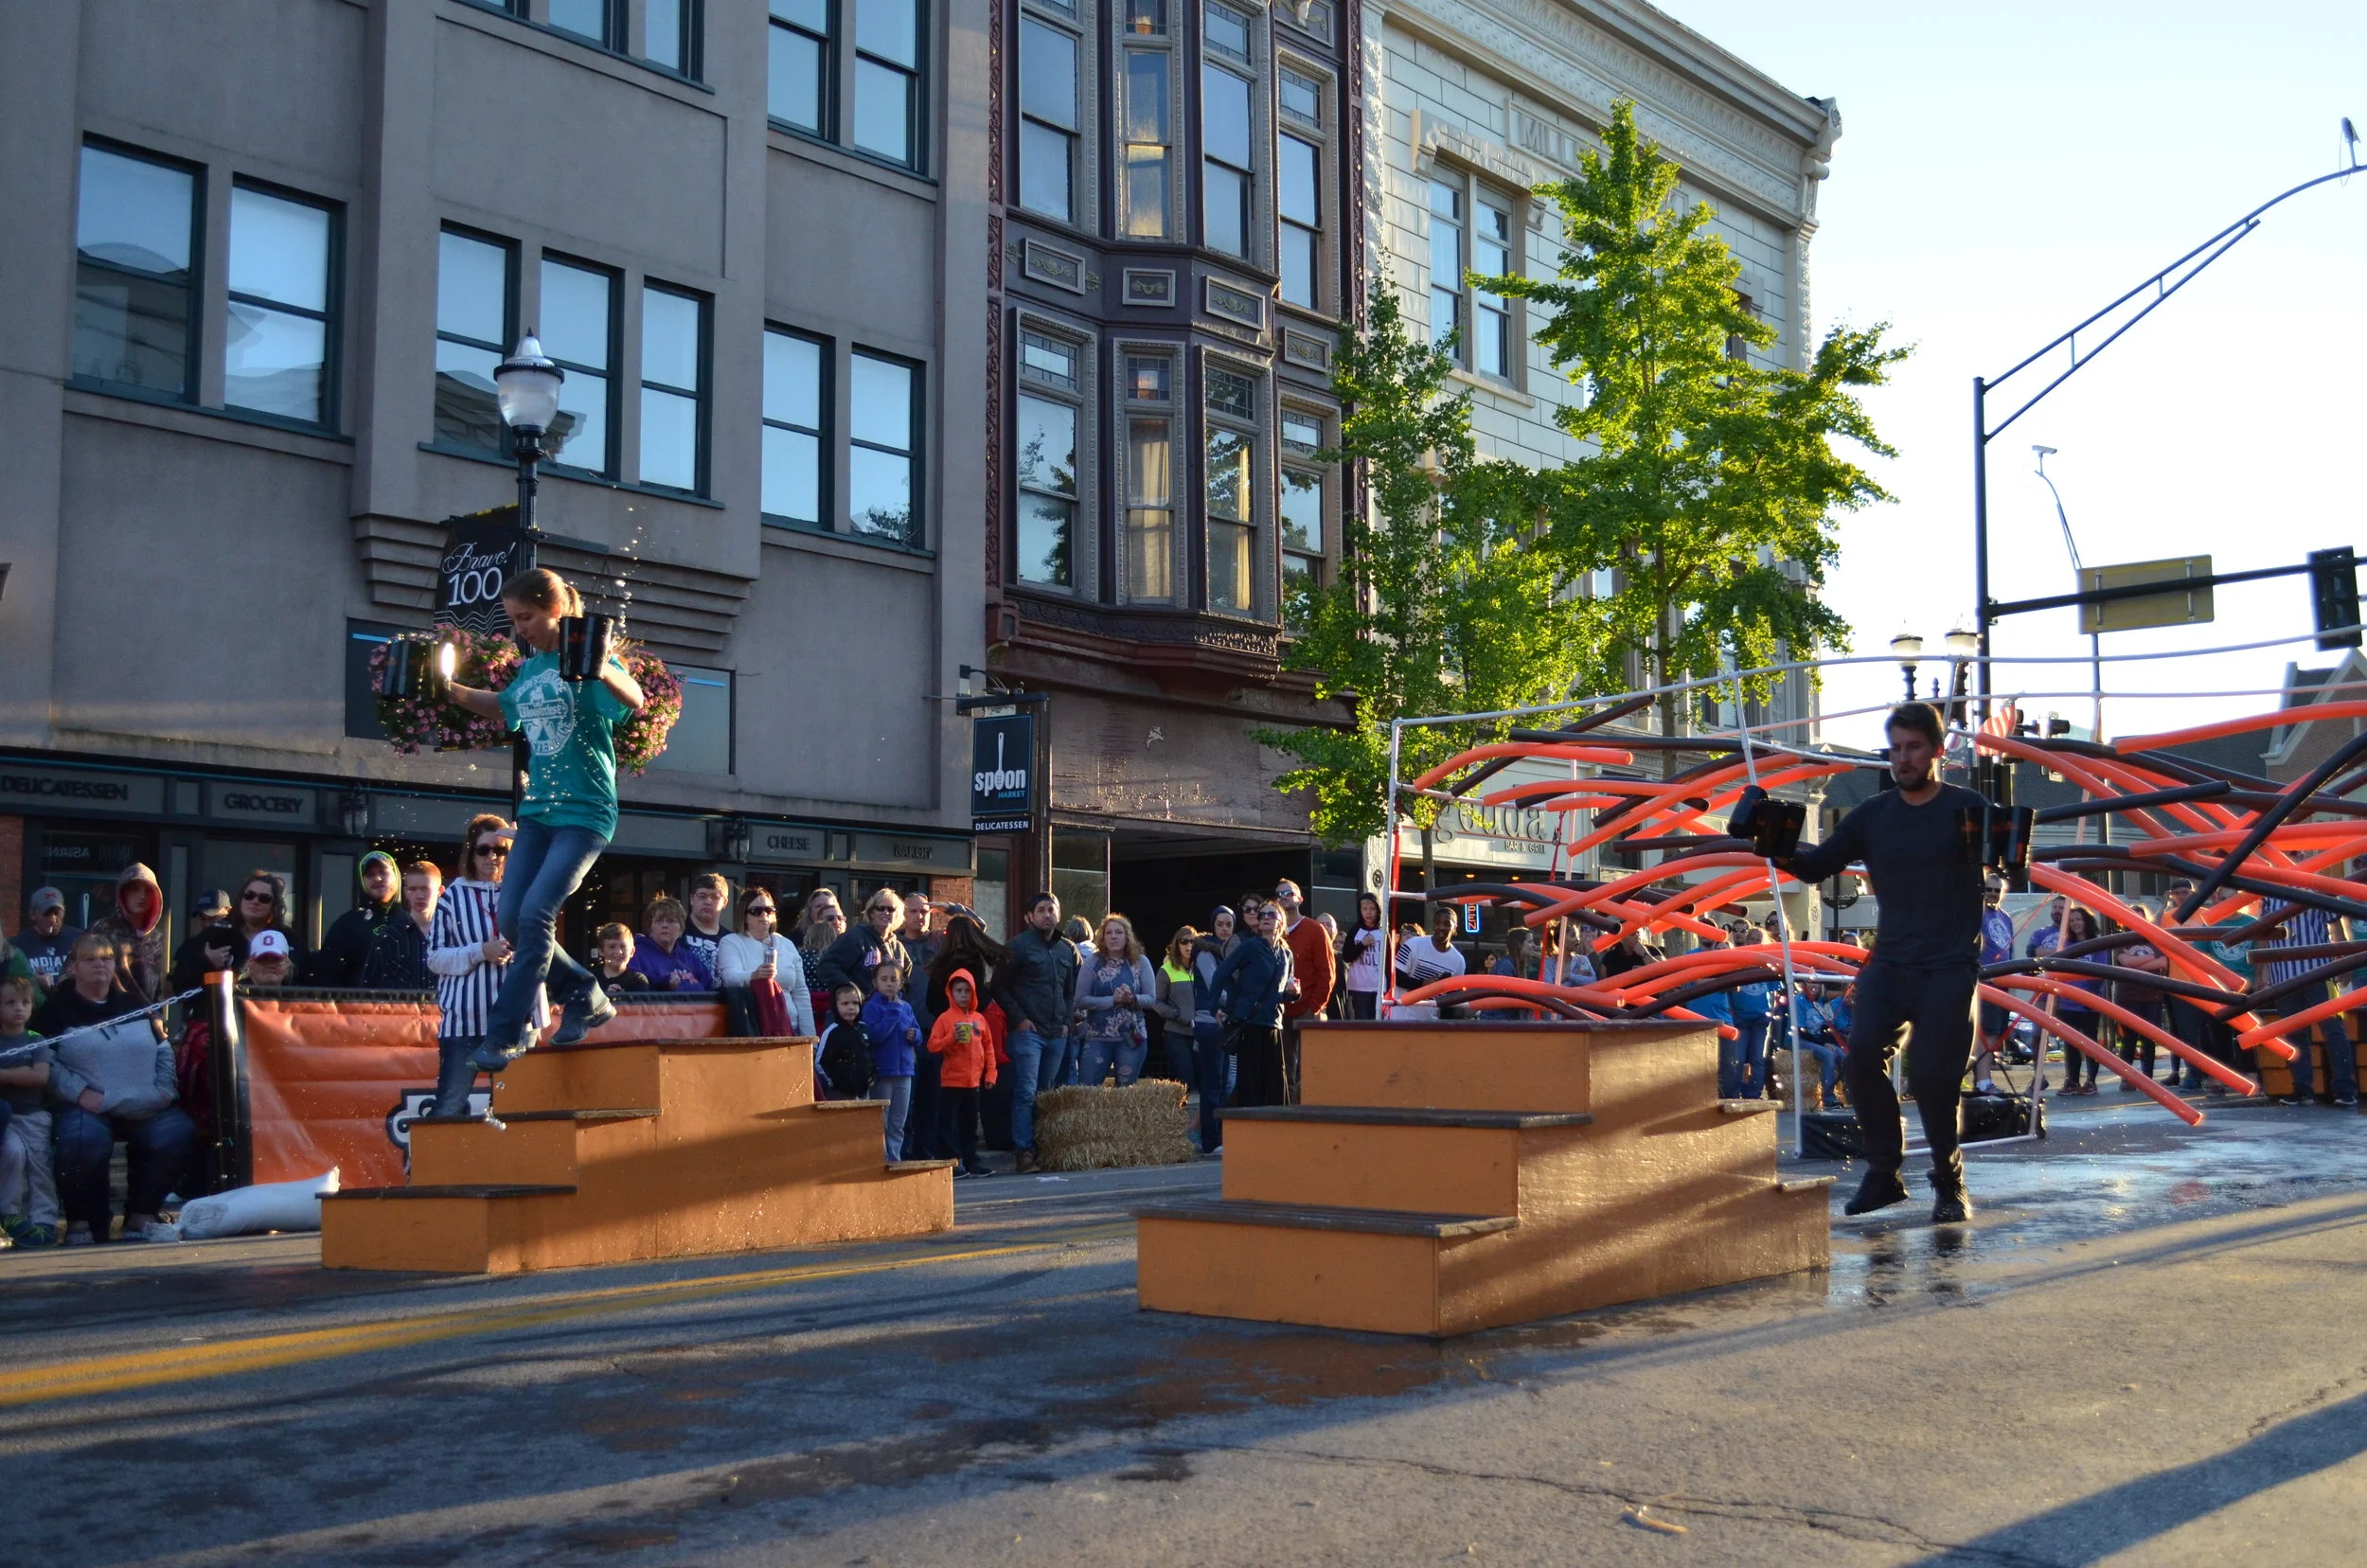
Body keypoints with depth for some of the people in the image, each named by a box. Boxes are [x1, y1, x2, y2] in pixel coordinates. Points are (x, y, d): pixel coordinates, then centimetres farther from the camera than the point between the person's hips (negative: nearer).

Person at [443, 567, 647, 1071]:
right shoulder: (530, 670, 12)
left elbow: (635, 700, -25)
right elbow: (503, 708, 32)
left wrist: (604, 670, -44)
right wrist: (452, 690, 20)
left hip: (585, 812, -8)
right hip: (537, 810, 8)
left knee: (535, 915, -16)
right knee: (511, 920, 4)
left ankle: (504, 1036, -11)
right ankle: (587, 1000, 20)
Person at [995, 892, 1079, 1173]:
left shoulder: (1068, 950, 14)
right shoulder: (1018, 947, -3)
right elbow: (1000, 988, -3)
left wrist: (1067, 1021, 9)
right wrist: (1019, 1018, -10)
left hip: (1057, 1034, 5)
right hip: (1028, 1031, -5)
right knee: (1026, 1093, -9)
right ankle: (1024, 1150, -9)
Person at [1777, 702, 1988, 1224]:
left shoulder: (1967, 809, 0)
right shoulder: (1872, 815, 11)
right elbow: (1820, 864, 14)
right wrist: (1784, 853, -7)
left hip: (1950, 965, -3)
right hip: (1889, 963, 3)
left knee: (1932, 1075, -9)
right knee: (1863, 1053, -17)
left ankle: (1949, 1184, 13)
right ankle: (1883, 1172, -4)